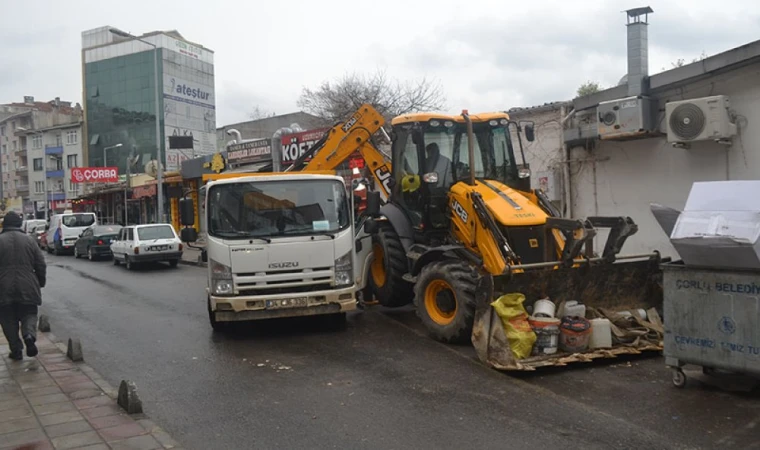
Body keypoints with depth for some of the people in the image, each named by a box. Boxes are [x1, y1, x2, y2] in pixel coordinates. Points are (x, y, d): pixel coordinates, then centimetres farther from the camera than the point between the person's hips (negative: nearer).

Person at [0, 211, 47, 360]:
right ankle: (29, 335, -15)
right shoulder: (28, 240, 2)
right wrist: (40, 283, 16)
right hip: (27, 288, 1)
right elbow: (41, 264, 4)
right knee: (29, 314, 13)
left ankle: (16, 351, 9)